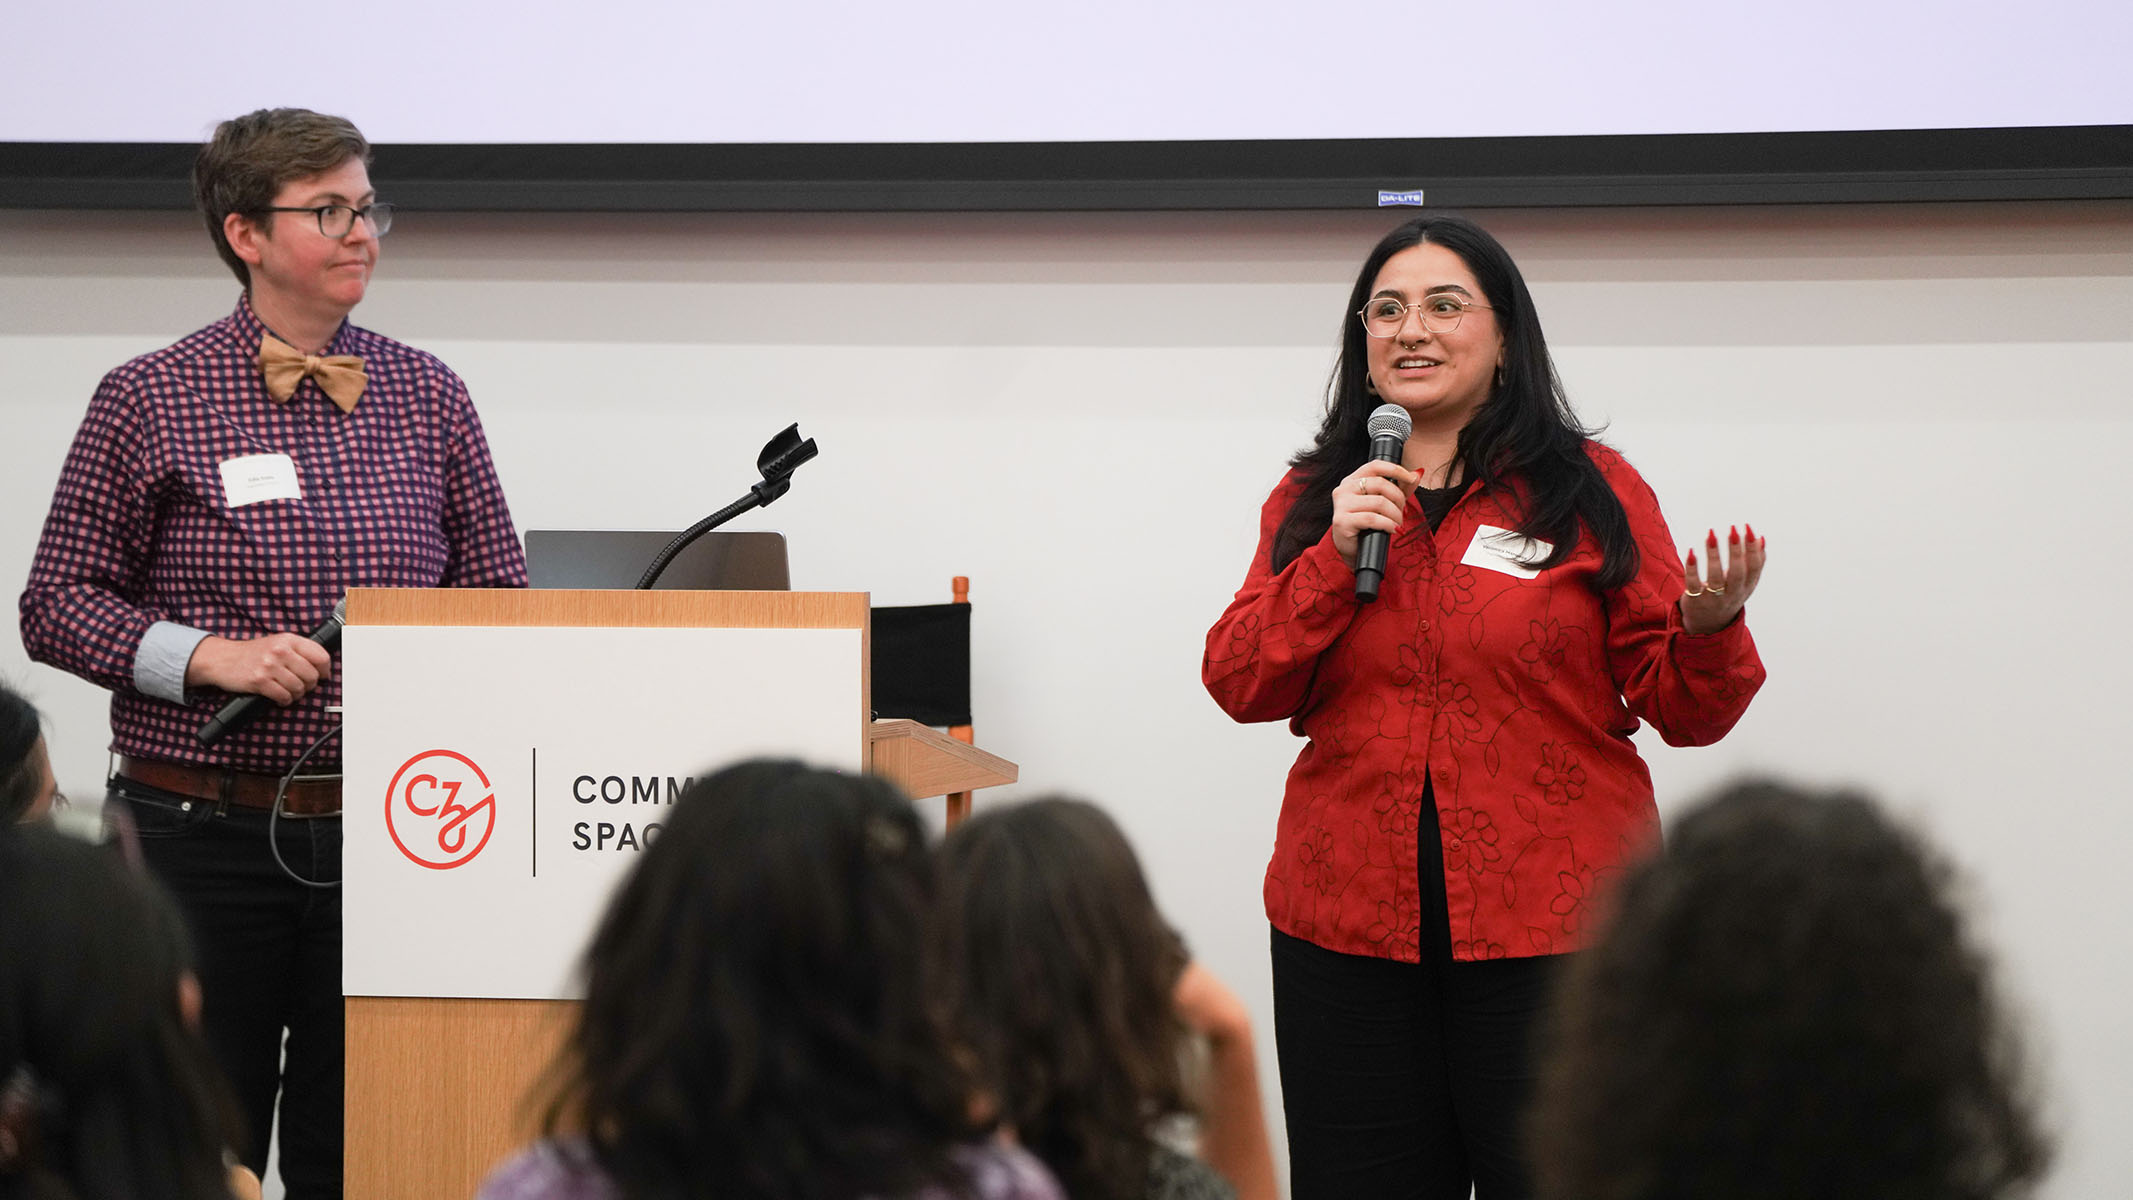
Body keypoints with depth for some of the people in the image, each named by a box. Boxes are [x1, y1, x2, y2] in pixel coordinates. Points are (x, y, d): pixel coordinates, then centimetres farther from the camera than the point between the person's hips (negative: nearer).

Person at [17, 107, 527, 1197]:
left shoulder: (427, 395, 9)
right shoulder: (151, 400, -1)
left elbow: (502, 593, 14)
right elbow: (55, 604, 0)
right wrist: (210, 657, -13)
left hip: (388, 829, 3)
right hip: (205, 832, -3)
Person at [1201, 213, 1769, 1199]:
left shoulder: (1591, 490, 2)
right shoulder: (1313, 497, 11)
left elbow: (1680, 706, 0)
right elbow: (1240, 687, 1)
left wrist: (1710, 631, -21)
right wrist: (1337, 554, -10)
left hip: (1553, 930, -3)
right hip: (1348, 924, 3)